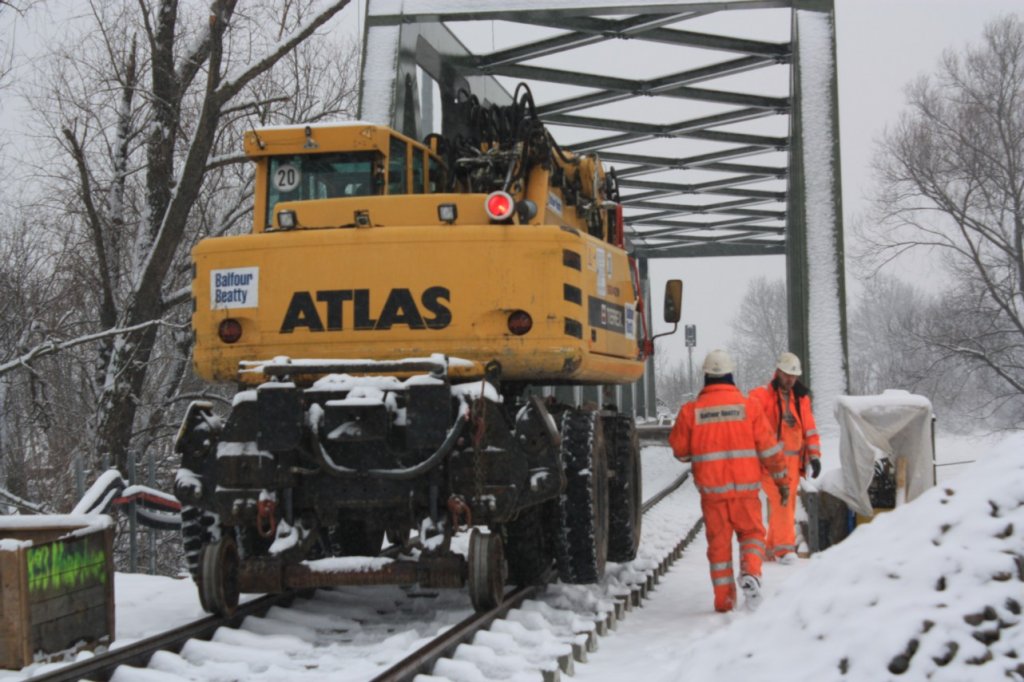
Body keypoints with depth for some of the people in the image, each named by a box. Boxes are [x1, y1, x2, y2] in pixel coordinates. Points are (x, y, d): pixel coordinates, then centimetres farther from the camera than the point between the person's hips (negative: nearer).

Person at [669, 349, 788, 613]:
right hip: (745, 485, -1)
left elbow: (680, 450, 6)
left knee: (719, 541, 12)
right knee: (751, 532, 14)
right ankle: (750, 573, -12)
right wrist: (781, 479, 10)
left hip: (711, 488, 1)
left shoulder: (691, 410, -2)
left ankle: (724, 598, 12)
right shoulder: (747, 406, -4)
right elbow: (769, 447, -1)